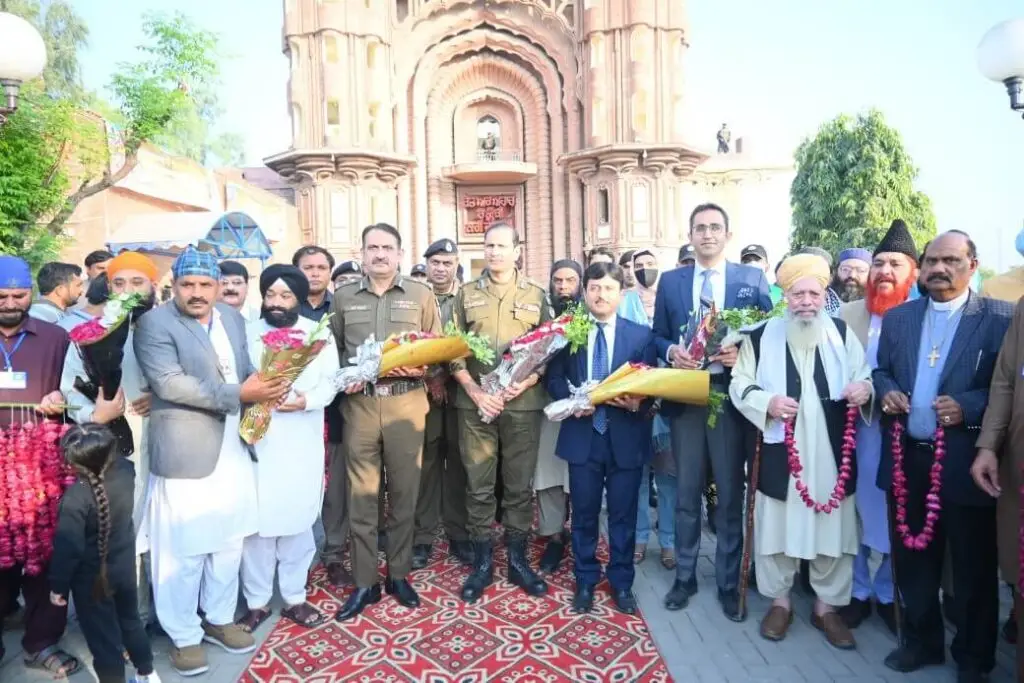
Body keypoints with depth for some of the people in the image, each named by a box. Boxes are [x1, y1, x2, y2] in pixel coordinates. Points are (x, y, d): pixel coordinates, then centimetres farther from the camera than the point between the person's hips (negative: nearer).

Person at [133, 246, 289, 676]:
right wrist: (237, 394, -25)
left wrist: (264, 387, -10)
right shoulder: (155, 323, -9)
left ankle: (219, 619, 35)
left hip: (234, 449, 6)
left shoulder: (233, 318, 10)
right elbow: (169, 383, -20)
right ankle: (183, 636, 25)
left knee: (229, 541, 16)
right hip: (185, 453, -6)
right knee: (183, 549, 5)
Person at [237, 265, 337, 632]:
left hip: (302, 443, 1)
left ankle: (294, 597, 27)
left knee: (298, 520, 10)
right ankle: (257, 601, 23)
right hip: (257, 440, 0)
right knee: (257, 522, 4)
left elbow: (330, 383, -1)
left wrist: (305, 401, -19)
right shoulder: (247, 333, 2)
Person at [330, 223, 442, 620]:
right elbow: (332, 350, 10)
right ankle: (365, 583, 20)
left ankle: (399, 574, 26)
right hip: (359, 404, 1)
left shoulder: (421, 295, 6)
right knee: (361, 496, 6)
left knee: (404, 493, 9)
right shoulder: (343, 297, 9)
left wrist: (420, 367, -14)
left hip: (406, 402, 0)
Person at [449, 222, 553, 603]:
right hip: (475, 403, 0)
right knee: (478, 486, 6)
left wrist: (523, 383, -12)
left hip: (524, 403, 0)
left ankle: (517, 560, 23)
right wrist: (475, 392, -8)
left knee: (519, 485, 8)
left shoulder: (536, 296, 8)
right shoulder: (467, 294, 8)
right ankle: (482, 562, 20)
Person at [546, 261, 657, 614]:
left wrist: (637, 402, -20)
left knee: (623, 514, 11)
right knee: (584, 513, 12)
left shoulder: (641, 334, 2)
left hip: (626, 437, 0)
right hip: (582, 435, 1)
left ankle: (621, 583, 30)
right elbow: (554, 377, 4)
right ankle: (585, 581, 31)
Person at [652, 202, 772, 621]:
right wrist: (671, 351, -12)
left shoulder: (753, 279, 3)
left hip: (732, 396, -1)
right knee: (687, 492, 12)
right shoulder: (670, 281, 8)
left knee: (730, 493, 8)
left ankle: (728, 583, 26)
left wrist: (744, 353, -16)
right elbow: (656, 336, 8)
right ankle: (685, 576, 29)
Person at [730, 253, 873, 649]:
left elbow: (865, 378, 10)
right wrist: (766, 402, -16)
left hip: (831, 453, 2)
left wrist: (864, 389, -13)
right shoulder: (762, 336, 0)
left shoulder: (842, 334, 5)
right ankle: (780, 600, 27)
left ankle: (827, 606, 29)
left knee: (834, 528, 9)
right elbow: (739, 384, 2)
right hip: (780, 453, -1)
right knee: (778, 527, 8)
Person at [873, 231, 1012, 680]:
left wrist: (968, 407, -21)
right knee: (912, 556, 17)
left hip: (965, 462, -4)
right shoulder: (897, 317, 8)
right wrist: (887, 391, -6)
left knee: (973, 566, 11)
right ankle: (921, 639, 37)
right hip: (907, 458, 4)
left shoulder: (1000, 319, -5)